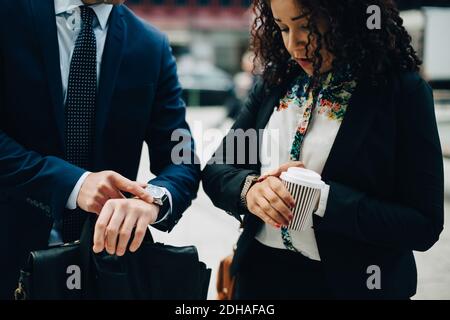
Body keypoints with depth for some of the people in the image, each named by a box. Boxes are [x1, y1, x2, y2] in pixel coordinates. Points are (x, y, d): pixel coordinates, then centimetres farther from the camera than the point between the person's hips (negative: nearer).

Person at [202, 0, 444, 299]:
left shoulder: (403, 92, -12)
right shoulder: (275, 83, 1)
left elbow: (423, 224, -14)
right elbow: (216, 170, 2)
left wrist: (322, 199, -24)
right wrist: (249, 188, -19)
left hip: (350, 284, -4)